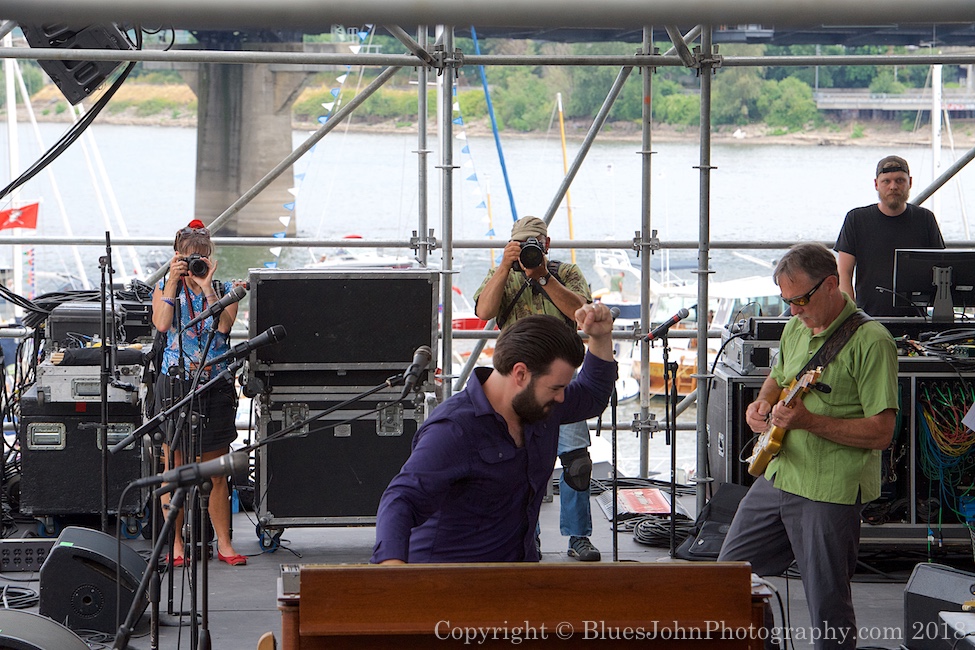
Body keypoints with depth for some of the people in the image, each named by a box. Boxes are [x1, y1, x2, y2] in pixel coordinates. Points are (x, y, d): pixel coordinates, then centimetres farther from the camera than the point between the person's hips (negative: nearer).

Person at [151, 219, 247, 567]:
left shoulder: (224, 289, 7)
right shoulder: (164, 288, 8)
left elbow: (224, 324, -11)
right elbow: (162, 323, -11)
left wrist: (206, 286, -13)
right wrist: (174, 281, -10)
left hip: (215, 385, 1)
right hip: (174, 384, 0)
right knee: (174, 468, 0)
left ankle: (224, 543, 11)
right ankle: (175, 544, 7)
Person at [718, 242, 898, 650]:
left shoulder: (870, 340, -14)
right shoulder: (795, 328, 10)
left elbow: (881, 432, -17)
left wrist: (810, 421, -25)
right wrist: (764, 402, 7)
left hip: (830, 492, -8)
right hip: (775, 478, 8)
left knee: (828, 610, -3)